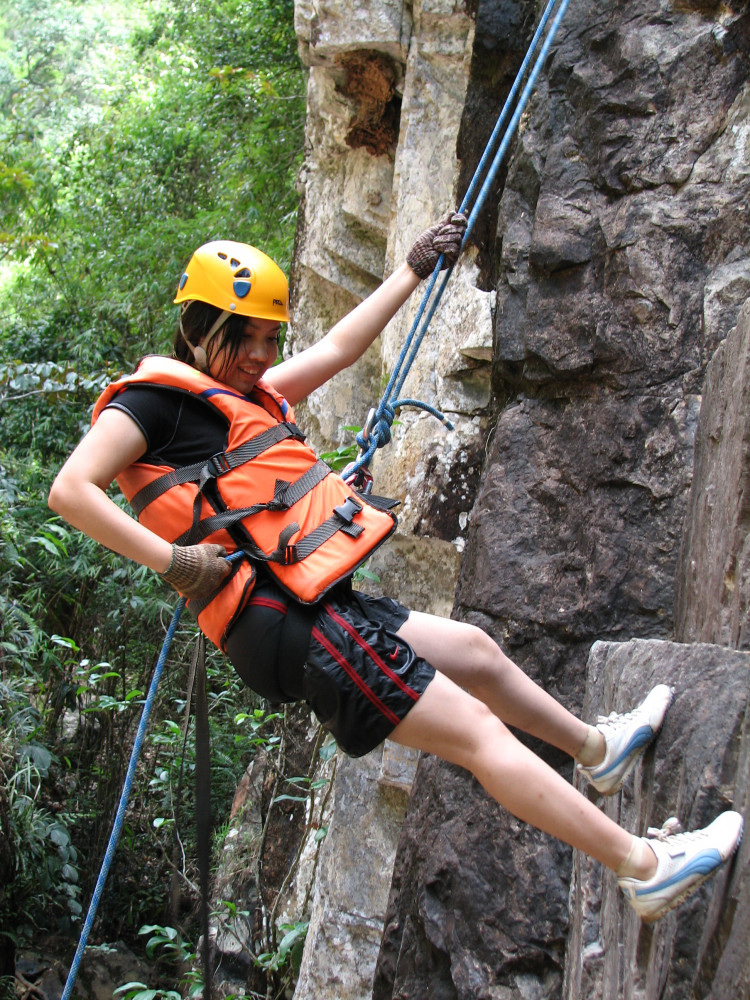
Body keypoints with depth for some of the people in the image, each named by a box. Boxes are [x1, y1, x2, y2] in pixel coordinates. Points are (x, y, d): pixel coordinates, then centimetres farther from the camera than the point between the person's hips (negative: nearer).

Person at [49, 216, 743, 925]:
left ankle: (596, 748, 49)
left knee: (476, 650, 25)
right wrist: (175, 559, -20)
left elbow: (336, 349, 29)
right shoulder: (153, 399, -6)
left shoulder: (245, 395, 21)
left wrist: (413, 272, 32)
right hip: (289, 624, -10)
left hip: (317, 610, 10)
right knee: (478, 731, -8)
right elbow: (70, 490, -16)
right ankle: (644, 867, -1)